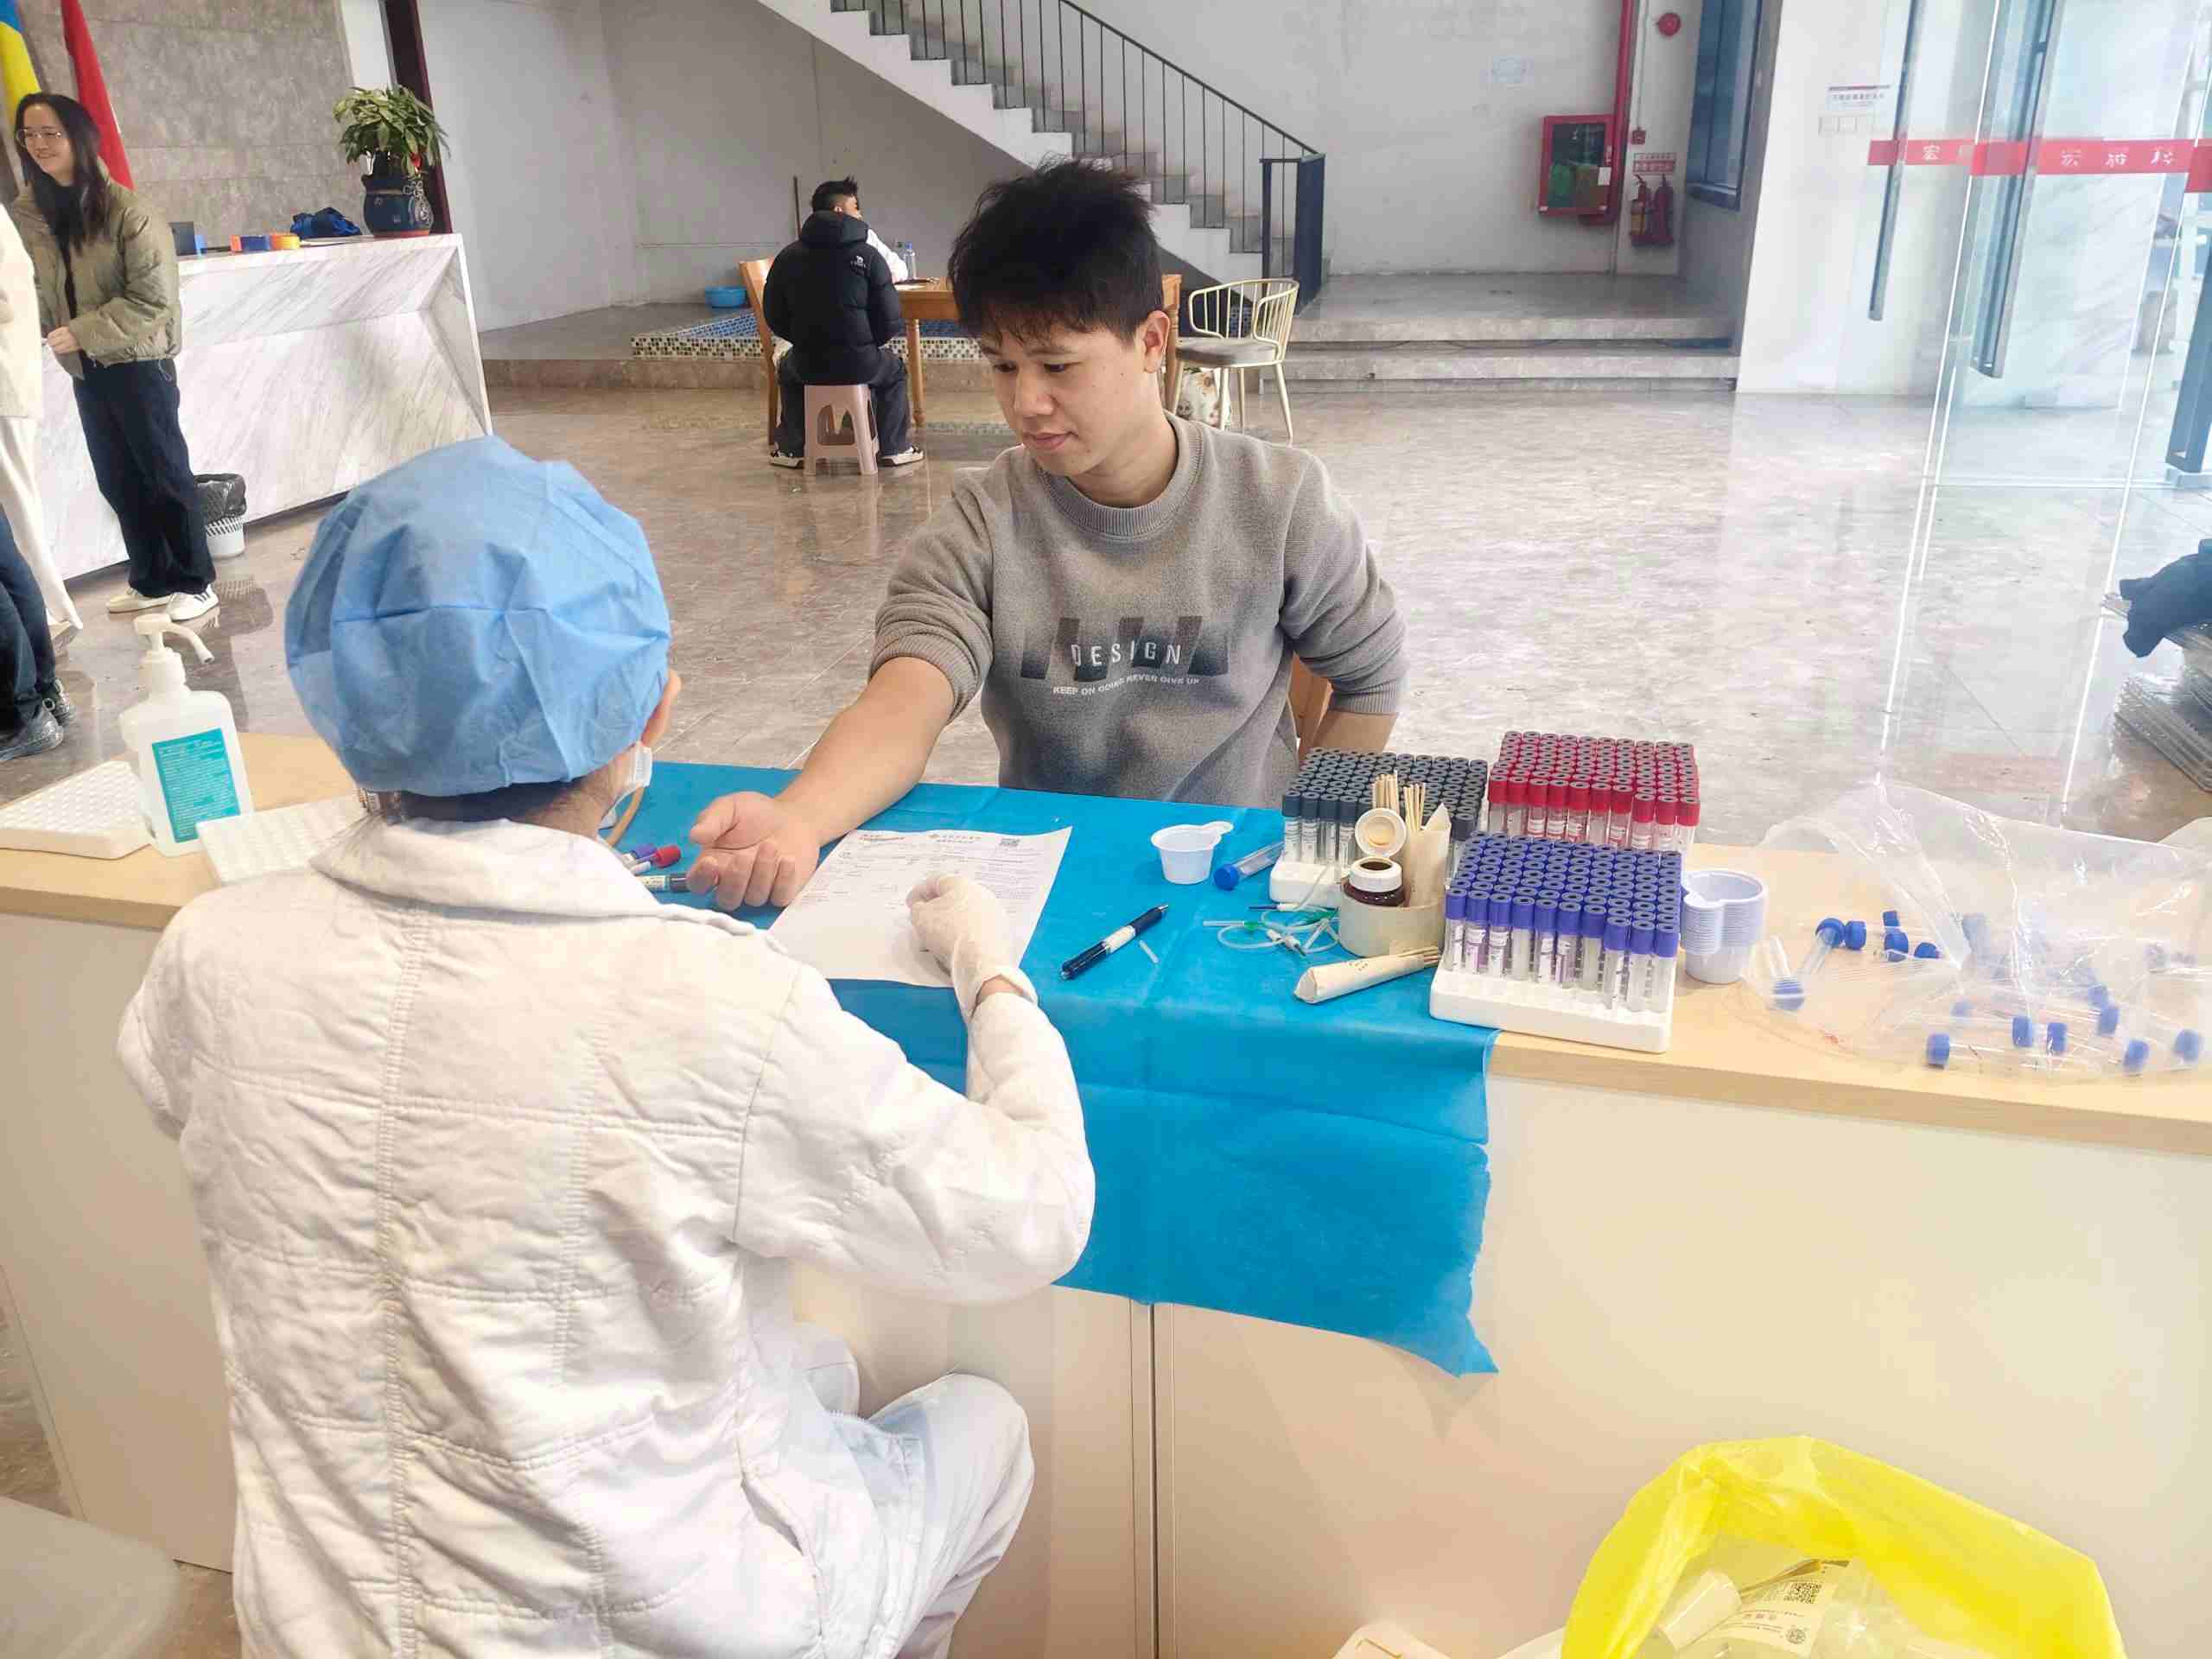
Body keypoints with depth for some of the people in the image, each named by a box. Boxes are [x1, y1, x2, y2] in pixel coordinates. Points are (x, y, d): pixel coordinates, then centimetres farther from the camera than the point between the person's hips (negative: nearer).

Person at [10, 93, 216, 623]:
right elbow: (29, 287, 10)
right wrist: (35, 331, -10)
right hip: (85, 367, 6)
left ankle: (195, 582, 12)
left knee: (164, 472, 2)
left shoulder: (125, 210, -14)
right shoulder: (25, 212, 3)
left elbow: (153, 299, -17)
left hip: (136, 360, -6)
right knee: (117, 479, 13)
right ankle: (153, 581, 25)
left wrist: (81, 334, -19)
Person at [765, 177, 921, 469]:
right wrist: (865, 344, 10)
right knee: (894, 371, 32)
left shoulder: (788, 256, 0)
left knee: (788, 368, 38)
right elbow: (890, 321, -10)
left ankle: (791, 449, 38)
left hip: (808, 365, 2)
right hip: (861, 364, -2)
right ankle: (894, 448, 28)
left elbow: (775, 318, 4)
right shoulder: (867, 255, -7)